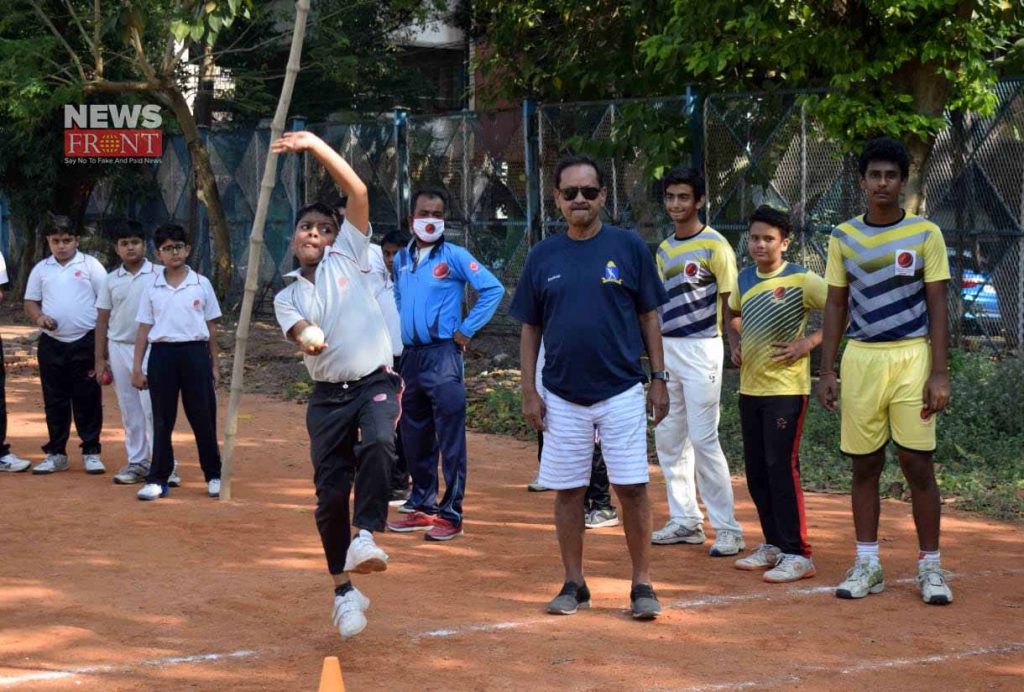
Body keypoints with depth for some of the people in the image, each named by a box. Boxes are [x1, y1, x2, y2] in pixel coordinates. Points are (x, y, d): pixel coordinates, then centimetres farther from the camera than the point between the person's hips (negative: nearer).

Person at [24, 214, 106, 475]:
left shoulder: (90, 265, -1)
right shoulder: (41, 269, 9)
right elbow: (30, 301, 14)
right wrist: (39, 317, -8)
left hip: (85, 341, -3)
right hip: (51, 343, 3)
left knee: (88, 399, 1)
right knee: (54, 401, 8)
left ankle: (91, 452, 9)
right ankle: (56, 453, 15)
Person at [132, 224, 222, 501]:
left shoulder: (201, 284, 5)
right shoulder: (152, 289, 6)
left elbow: (211, 327, 9)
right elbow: (144, 329, 7)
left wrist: (214, 365, 7)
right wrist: (137, 367, 2)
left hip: (195, 353, -1)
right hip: (162, 354, 1)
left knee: (203, 417, 3)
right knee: (162, 420, 4)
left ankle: (213, 475, 14)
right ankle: (158, 479, 9)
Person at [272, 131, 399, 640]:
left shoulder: (348, 257, 9)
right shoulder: (287, 298, 14)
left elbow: (358, 192, 0)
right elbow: (298, 330, -8)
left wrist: (315, 145, -3)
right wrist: (308, 339, -29)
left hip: (375, 382, -2)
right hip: (328, 395, 2)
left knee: (377, 444, -34)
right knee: (330, 491, -1)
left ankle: (364, 537, -33)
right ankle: (344, 590, 11)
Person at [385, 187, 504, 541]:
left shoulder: (454, 256, -5)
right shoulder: (401, 259, 12)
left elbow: (493, 289, -9)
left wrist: (466, 330, -9)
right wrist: (398, 331, 15)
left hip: (443, 356, -6)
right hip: (409, 356, 7)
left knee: (450, 439, -7)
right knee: (414, 439, 12)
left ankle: (451, 514, -4)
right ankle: (422, 507, 22)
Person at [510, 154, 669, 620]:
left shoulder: (629, 247, 1)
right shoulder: (543, 255, 6)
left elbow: (649, 316, 5)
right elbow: (530, 328, 9)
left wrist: (659, 379, 1)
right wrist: (528, 391, 3)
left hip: (622, 392, -2)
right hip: (562, 397, 2)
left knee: (632, 488, -3)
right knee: (567, 490, 7)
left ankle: (642, 583, 6)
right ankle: (573, 585, 17)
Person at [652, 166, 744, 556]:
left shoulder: (714, 245, -7)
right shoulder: (665, 249, 15)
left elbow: (729, 302, -9)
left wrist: (728, 346, -16)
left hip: (700, 349, -8)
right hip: (666, 349, 8)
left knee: (703, 439, -10)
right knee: (668, 438, 10)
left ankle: (728, 528, -4)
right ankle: (685, 520, 20)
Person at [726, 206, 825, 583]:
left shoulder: (801, 280, -10)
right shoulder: (744, 279, 10)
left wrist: (808, 342, -16)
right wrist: (737, 345, 13)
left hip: (786, 388, -7)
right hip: (750, 387, 7)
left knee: (782, 467, -10)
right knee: (756, 471, 11)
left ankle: (796, 554, -6)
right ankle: (773, 545, 23)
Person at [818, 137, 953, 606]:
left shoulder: (925, 234, 0)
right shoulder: (844, 238, 7)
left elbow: (937, 307, -2)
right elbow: (836, 306, 11)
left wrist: (939, 373, -9)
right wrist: (826, 370, 4)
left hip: (912, 358, -2)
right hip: (860, 358, 3)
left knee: (918, 463, -3)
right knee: (864, 464, 6)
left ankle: (930, 566, 6)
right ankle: (867, 565, 15)